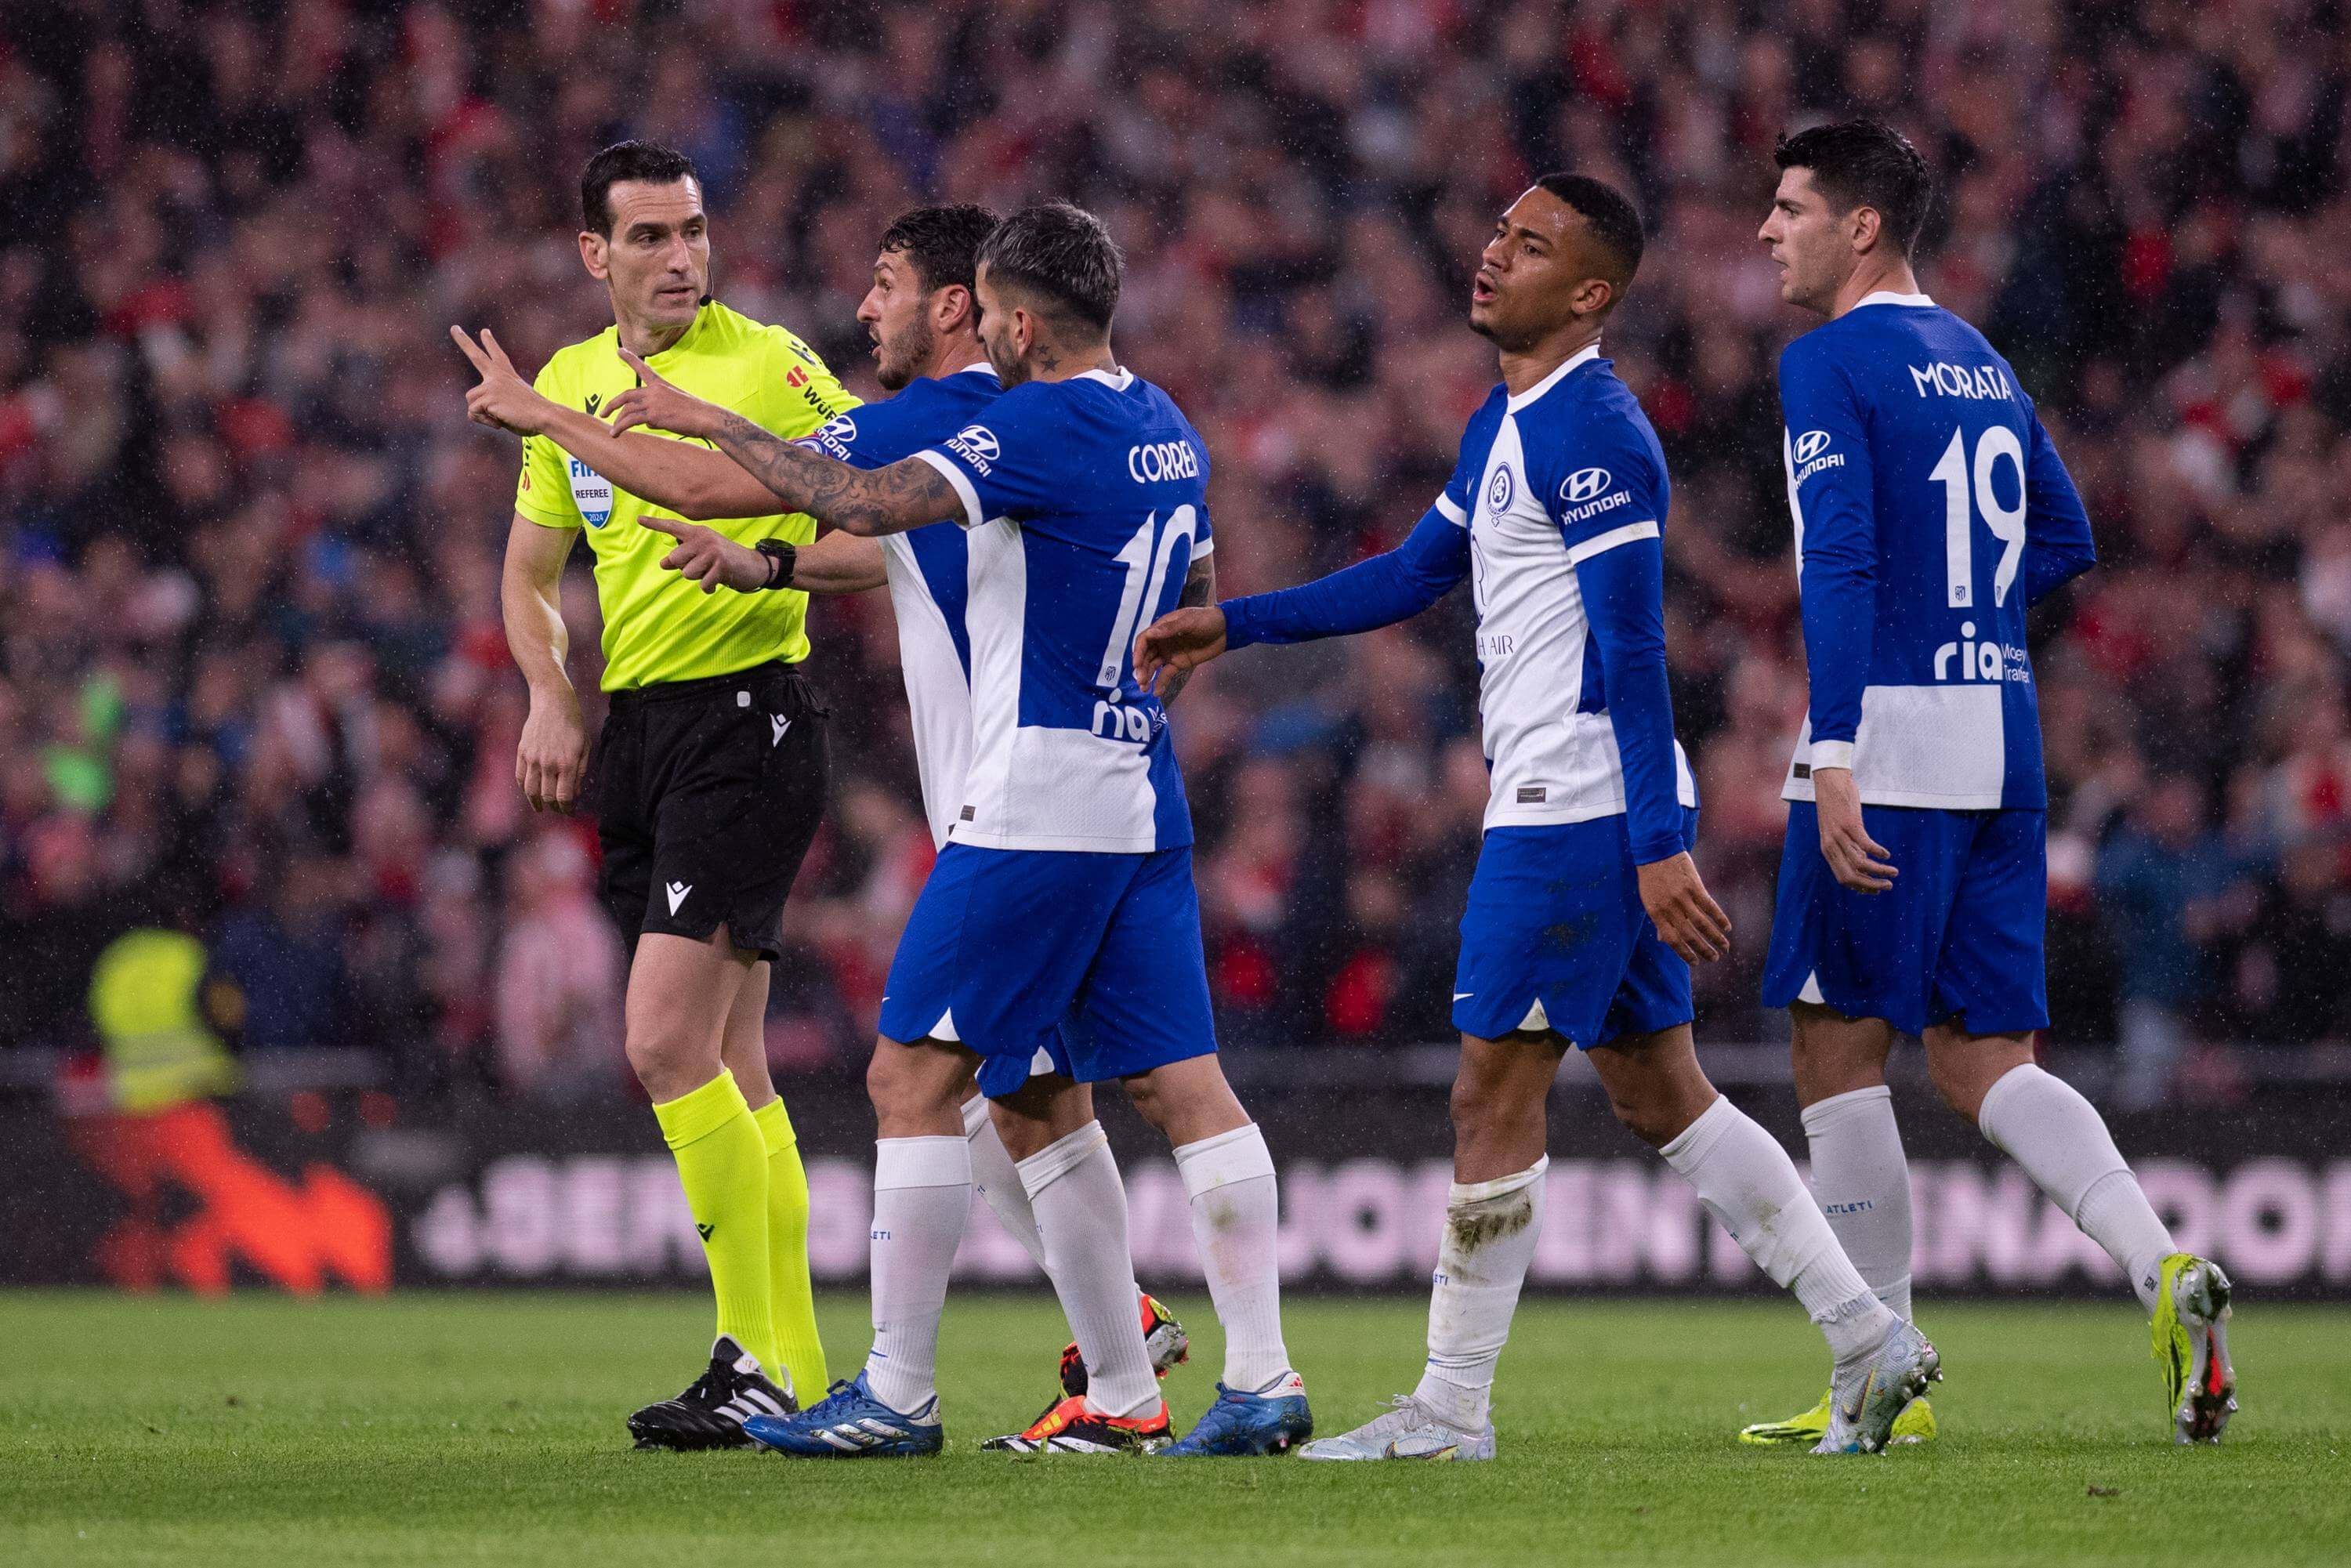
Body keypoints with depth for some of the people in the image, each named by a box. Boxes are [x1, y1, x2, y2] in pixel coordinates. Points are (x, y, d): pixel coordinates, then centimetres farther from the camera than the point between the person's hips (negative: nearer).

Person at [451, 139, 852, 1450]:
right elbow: (531, 571, 21)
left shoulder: (768, 362, -7)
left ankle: (757, 1362, -12)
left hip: (748, 716, -7)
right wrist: (552, 701, 4)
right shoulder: (567, 384, 12)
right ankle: (795, 1368, 13)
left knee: (667, 1042, -16)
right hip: (635, 732, 7)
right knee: (727, 1062, 8)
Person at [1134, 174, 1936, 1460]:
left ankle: (1453, 1411, 3)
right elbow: (1413, 575, 27)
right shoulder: (1502, 427, 15)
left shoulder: (1593, 438, -16)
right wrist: (1232, 624, 26)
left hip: (1576, 812, -10)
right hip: (1568, 809, 10)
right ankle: (1868, 1339, 11)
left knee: (1494, 1097, -4)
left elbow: (1634, 654, -20)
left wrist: (1657, 847, -23)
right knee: (1659, 1092, 11)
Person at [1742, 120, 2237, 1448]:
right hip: (2005, 740, 8)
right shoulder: (1985, 367, 16)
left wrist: (1836, 758, -23)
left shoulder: (1833, 365, -8)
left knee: (1841, 1048, 2)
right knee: (1983, 1063, 9)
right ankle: (2165, 1270, -12)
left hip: (1892, 737, -8)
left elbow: (1840, 564, -18)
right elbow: (2066, 542, 23)